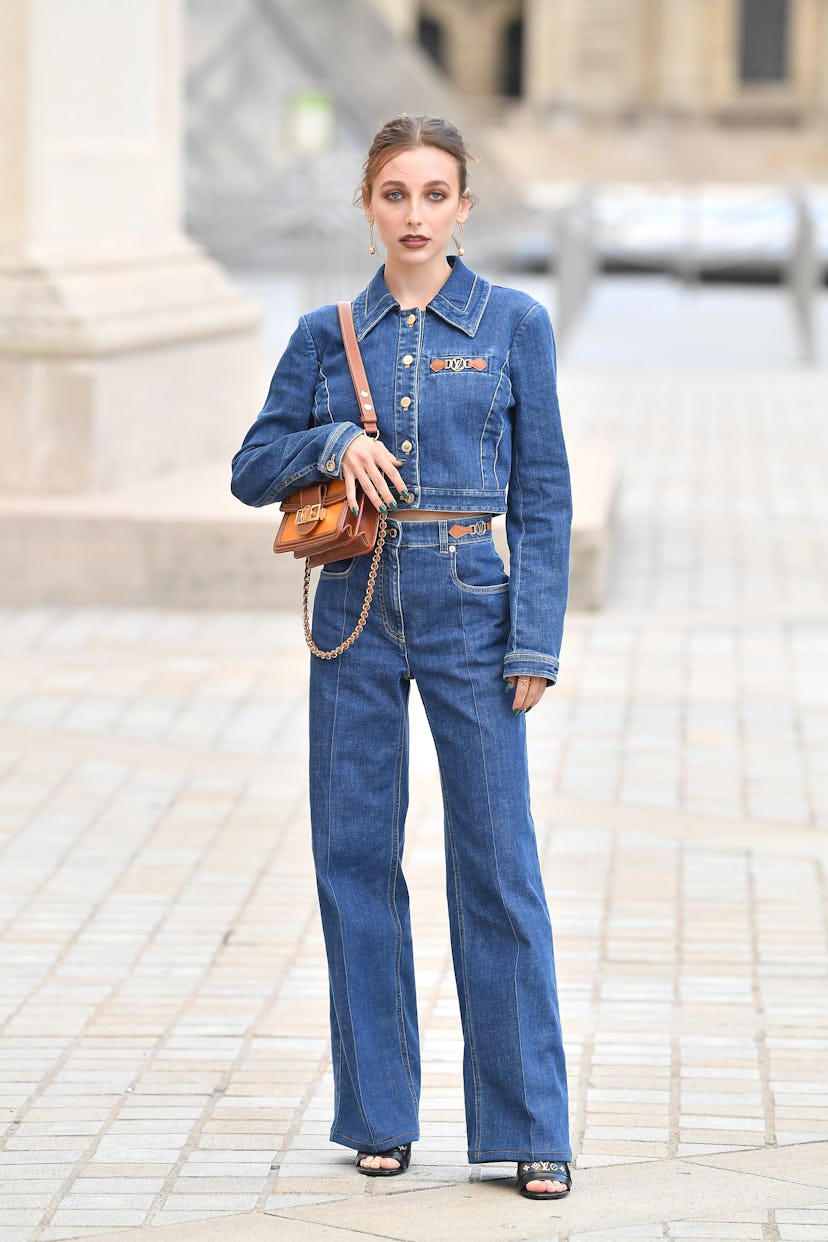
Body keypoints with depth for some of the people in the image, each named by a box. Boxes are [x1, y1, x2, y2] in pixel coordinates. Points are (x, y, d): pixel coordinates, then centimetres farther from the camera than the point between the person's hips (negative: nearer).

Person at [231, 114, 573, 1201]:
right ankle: (380, 1114, 16)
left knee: (498, 860, -3)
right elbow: (253, 470, 9)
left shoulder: (515, 325, 1)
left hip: (469, 603, -2)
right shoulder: (327, 335, 6)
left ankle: (530, 1126, 4)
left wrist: (535, 638, -6)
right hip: (356, 609, 2)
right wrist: (333, 443, -11)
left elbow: (543, 496, 1)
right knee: (356, 856, 5)